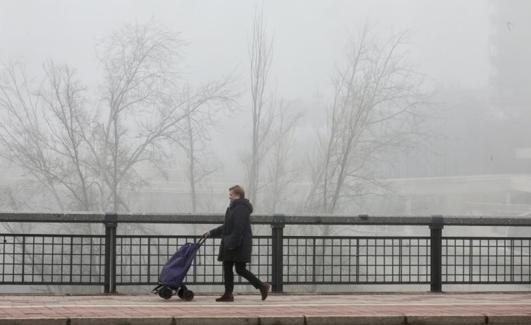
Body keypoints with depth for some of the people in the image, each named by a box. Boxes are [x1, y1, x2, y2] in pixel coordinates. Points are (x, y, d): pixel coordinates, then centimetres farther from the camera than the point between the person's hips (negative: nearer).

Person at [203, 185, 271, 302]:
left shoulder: (241, 208, -15)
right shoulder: (234, 207, 19)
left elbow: (238, 228, -22)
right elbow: (226, 227, 26)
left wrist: (232, 244, -25)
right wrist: (211, 233, 24)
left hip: (239, 246, -10)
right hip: (230, 245, 10)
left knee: (240, 269, -8)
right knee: (227, 268, 7)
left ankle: (262, 286, 3)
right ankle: (228, 294, 9)